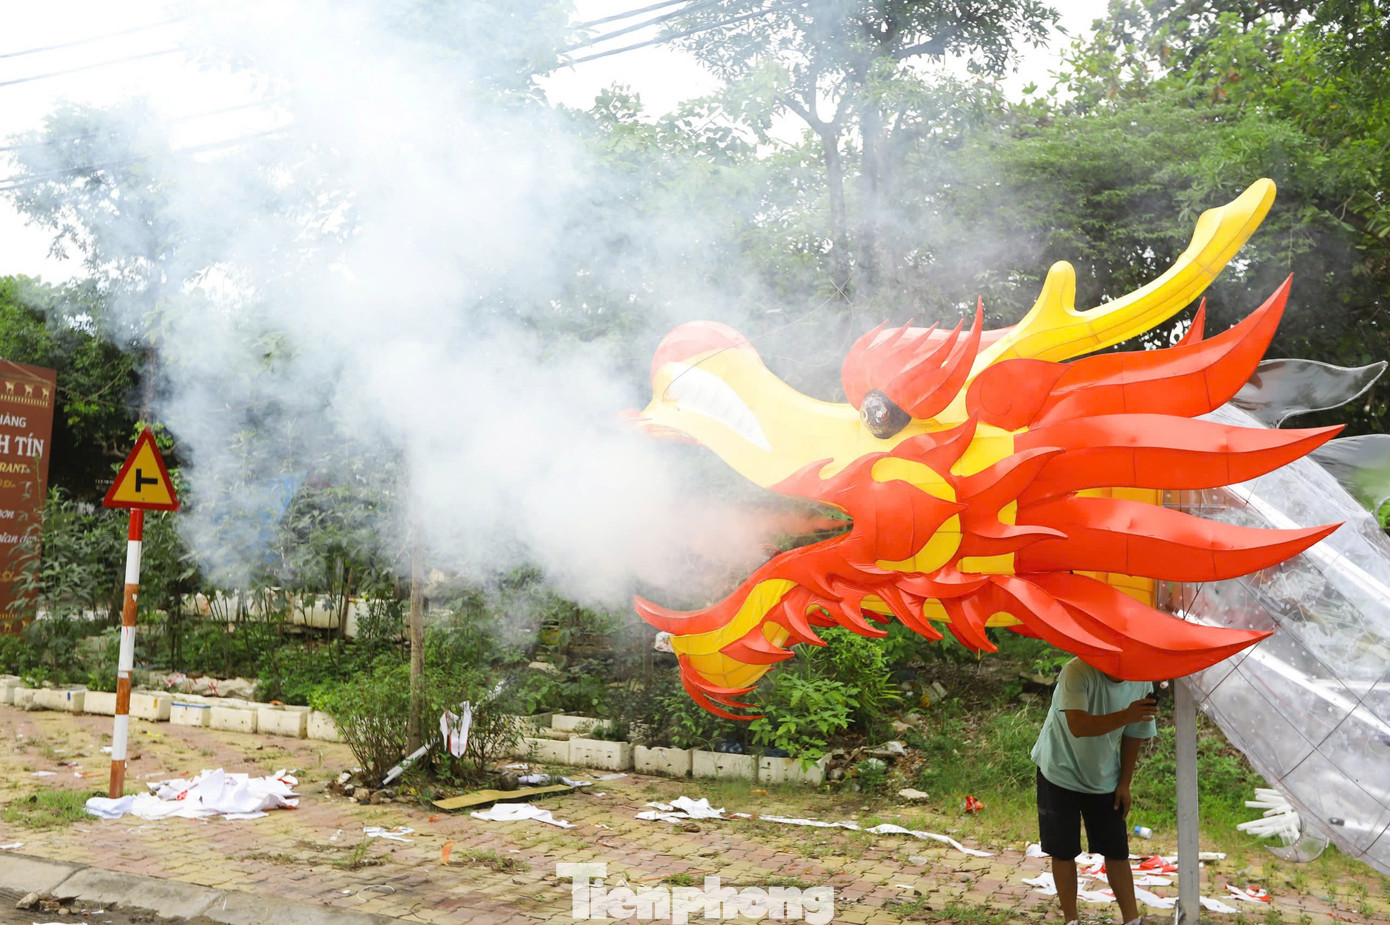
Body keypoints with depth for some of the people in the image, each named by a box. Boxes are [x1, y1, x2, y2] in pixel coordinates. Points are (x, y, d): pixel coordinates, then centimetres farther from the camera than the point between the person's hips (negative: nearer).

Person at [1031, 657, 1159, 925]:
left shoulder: (1142, 684, -10)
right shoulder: (1076, 671, -28)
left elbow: (1133, 736, 3)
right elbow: (1078, 726, -39)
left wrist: (1124, 783, 5)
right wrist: (1125, 716, -49)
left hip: (1104, 779, 4)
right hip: (1060, 772, -4)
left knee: (1117, 851, 5)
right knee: (1063, 851, 4)